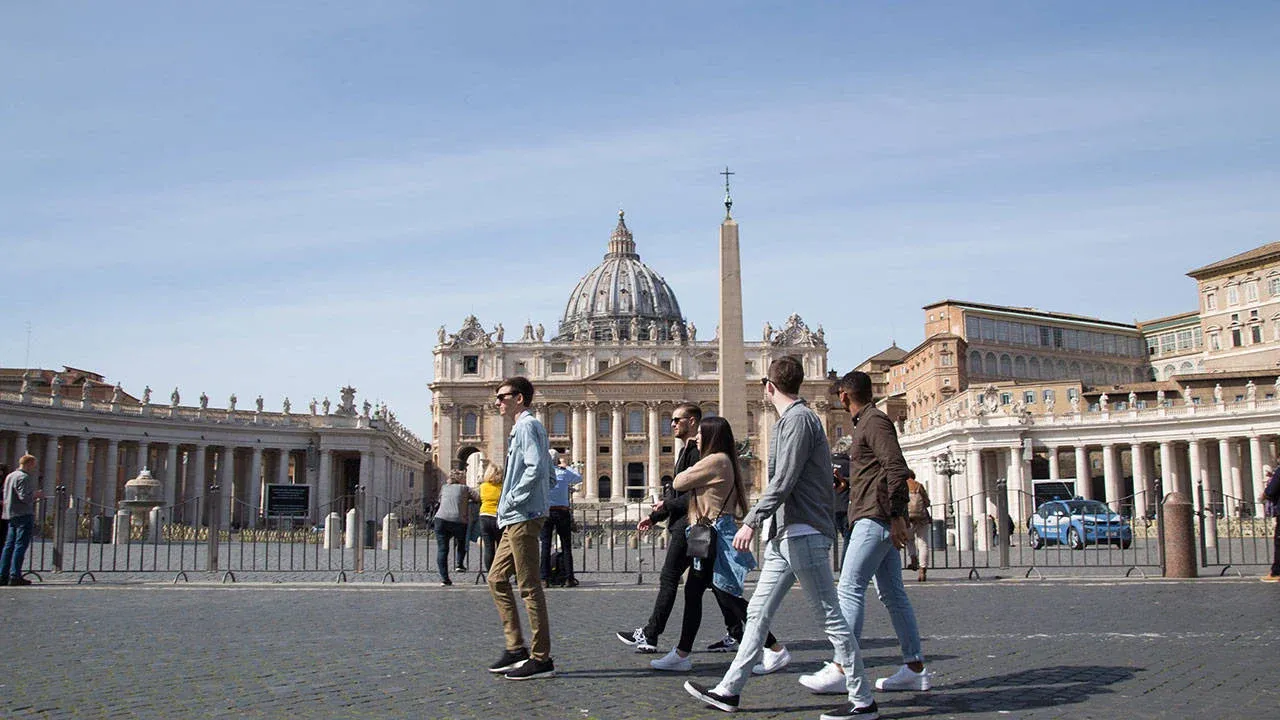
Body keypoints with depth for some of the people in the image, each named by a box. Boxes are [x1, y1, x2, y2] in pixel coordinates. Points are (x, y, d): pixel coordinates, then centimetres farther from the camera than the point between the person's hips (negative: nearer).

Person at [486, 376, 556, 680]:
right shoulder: (524, 427, 22)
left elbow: (536, 469, -24)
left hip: (523, 518, -11)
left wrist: (512, 501, -16)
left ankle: (541, 658, -2)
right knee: (497, 579, 13)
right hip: (516, 520, 11)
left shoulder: (527, 426, -9)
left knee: (529, 587, -7)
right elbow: (549, 477, 23)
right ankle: (516, 648, 15)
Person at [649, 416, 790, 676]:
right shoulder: (724, 461, 17)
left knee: (727, 596, -8)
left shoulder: (715, 461, -16)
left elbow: (678, 484, -11)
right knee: (693, 591, 12)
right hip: (709, 537, 11)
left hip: (715, 535, -11)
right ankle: (681, 654, 18)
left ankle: (776, 651, -4)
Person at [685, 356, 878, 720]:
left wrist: (752, 520, -22)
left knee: (830, 617, -5)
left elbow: (784, 479, -20)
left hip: (803, 533, -10)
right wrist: (764, 523, 24)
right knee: (757, 613, 11)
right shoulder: (795, 418, 20)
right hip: (785, 535, 10)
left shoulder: (798, 419, -10)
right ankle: (729, 690, 16)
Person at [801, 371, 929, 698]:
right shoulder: (867, 423, 22)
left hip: (876, 518, -11)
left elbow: (897, 468, -19)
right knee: (892, 592, 9)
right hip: (876, 520, 11)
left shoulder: (875, 421, -9)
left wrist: (897, 516, -23)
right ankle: (915, 668, 11)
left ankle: (841, 668, -12)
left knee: (850, 588, -12)